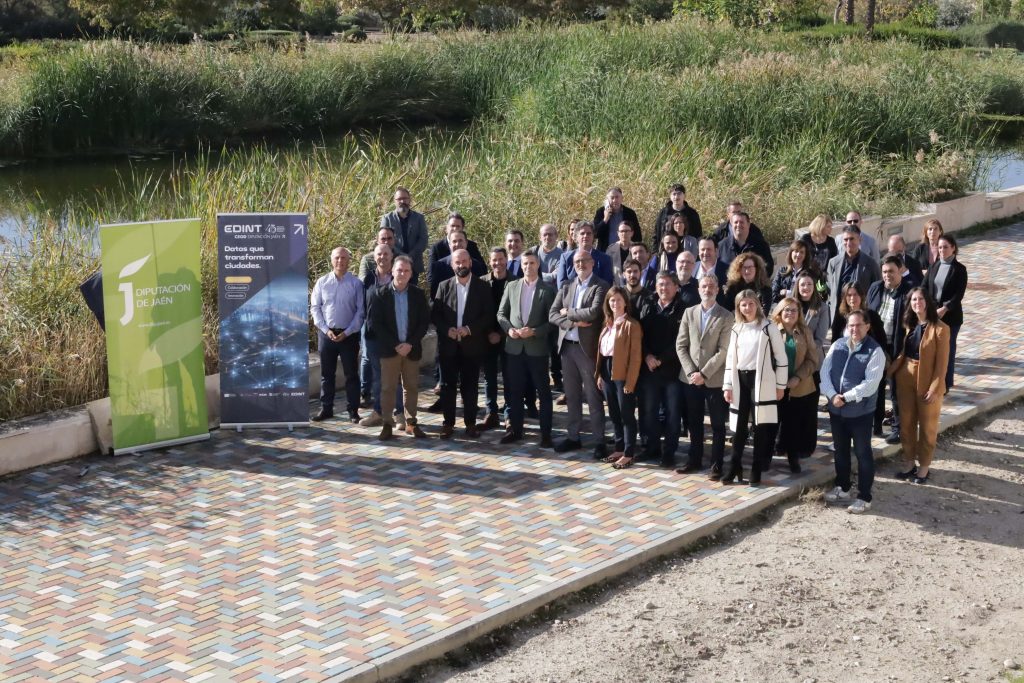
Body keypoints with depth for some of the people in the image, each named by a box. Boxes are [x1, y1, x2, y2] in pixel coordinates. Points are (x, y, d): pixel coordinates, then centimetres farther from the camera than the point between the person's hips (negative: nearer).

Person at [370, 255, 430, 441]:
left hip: (412, 348, 2)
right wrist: (395, 345, -12)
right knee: (388, 388, 1)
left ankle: (411, 423, 16)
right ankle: (387, 424, 8)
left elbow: (424, 321, 2)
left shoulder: (418, 294, 2)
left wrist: (410, 343, -10)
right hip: (389, 349, -2)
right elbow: (375, 323, -6)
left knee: (412, 387, 7)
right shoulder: (380, 294, -3)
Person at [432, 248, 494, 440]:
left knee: (470, 386, 4)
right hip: (448, 345, 1)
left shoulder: (482, 287, 1)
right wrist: (447, 330, -14)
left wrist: (469, 329, -14)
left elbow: (488, 315, -3)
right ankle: (448, 423, 11)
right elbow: (435, 314, 3)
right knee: (448, 385, 3)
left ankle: (471, 424, 12)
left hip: (472, 345, -1)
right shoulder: (444, 286, 5)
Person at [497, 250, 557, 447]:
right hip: (514, 347, 3)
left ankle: (545, 433, 8)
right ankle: (515, 429, 19)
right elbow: (501, 313, 9)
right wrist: (509, 328, -9)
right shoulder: (511, 286, 8)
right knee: (515, 391, 9)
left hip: (537, 348, -3)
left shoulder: (547, 290, -1)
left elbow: (552, 320, -3)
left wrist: (535, 332, -16)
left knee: (543, 392, 2)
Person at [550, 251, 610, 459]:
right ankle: (573, 436, 22)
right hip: (567, 346, 6)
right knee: (571, 395, 13)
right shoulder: (566, 287, 12)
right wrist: (573, 322, -12)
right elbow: (552, 315, 3)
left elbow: (594, 312, -20)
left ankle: (599, 441, 4)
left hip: (587, 348, -5)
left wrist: (568, 312, -8)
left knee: (593, 396, -1)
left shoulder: (601, 287, -6)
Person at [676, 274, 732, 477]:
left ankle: (716, 465, 11)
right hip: (690, 378, 3)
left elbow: (724, 351, -10)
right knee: (694, 423, 12)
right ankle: (694, 460, 24)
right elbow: (680, 345, 4)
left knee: (718, 425, 4)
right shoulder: (689, 313, 7)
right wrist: (690, 372, -7)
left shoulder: (726, 317, -4)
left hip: (714, 379, -3)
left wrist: (704, 374, -14)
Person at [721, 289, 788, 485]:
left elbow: (781, 357, -3)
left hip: (761, 382, -4)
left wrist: (780, 385, -4)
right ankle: (735, 467, 15)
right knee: (739, 426, 7)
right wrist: (727, 385, 6)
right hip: (740, 381, 4)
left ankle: (756, 470, 8)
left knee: (761, 426, 1)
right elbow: (730, 358, 12)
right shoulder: (737, 329, 10)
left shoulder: (769, 327, -4)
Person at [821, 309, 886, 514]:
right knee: (840, 450, 19)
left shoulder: (875, 351, -12)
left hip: (860, 411, -5)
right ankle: (842, 489, 35)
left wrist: (846, 397, -20)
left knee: (862, 453, 4)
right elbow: (825, 372, -1)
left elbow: (870, 383, -19)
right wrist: (832, 395, -15)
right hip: (836, 409, 5)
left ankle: (864, 498, 13)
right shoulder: (837, 345, 3)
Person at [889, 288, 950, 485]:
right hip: (905, 379, 6)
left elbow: (942, 362, -14)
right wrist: (890, 370, -2)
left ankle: (924, 467, 20)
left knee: (927, 426, 8)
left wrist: (935, 388, -17)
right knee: (906, 423, 13)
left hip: (928, 383, -6)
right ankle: (909, 463, 27)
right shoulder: (909, 325, 6)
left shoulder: (940, 328, -14)